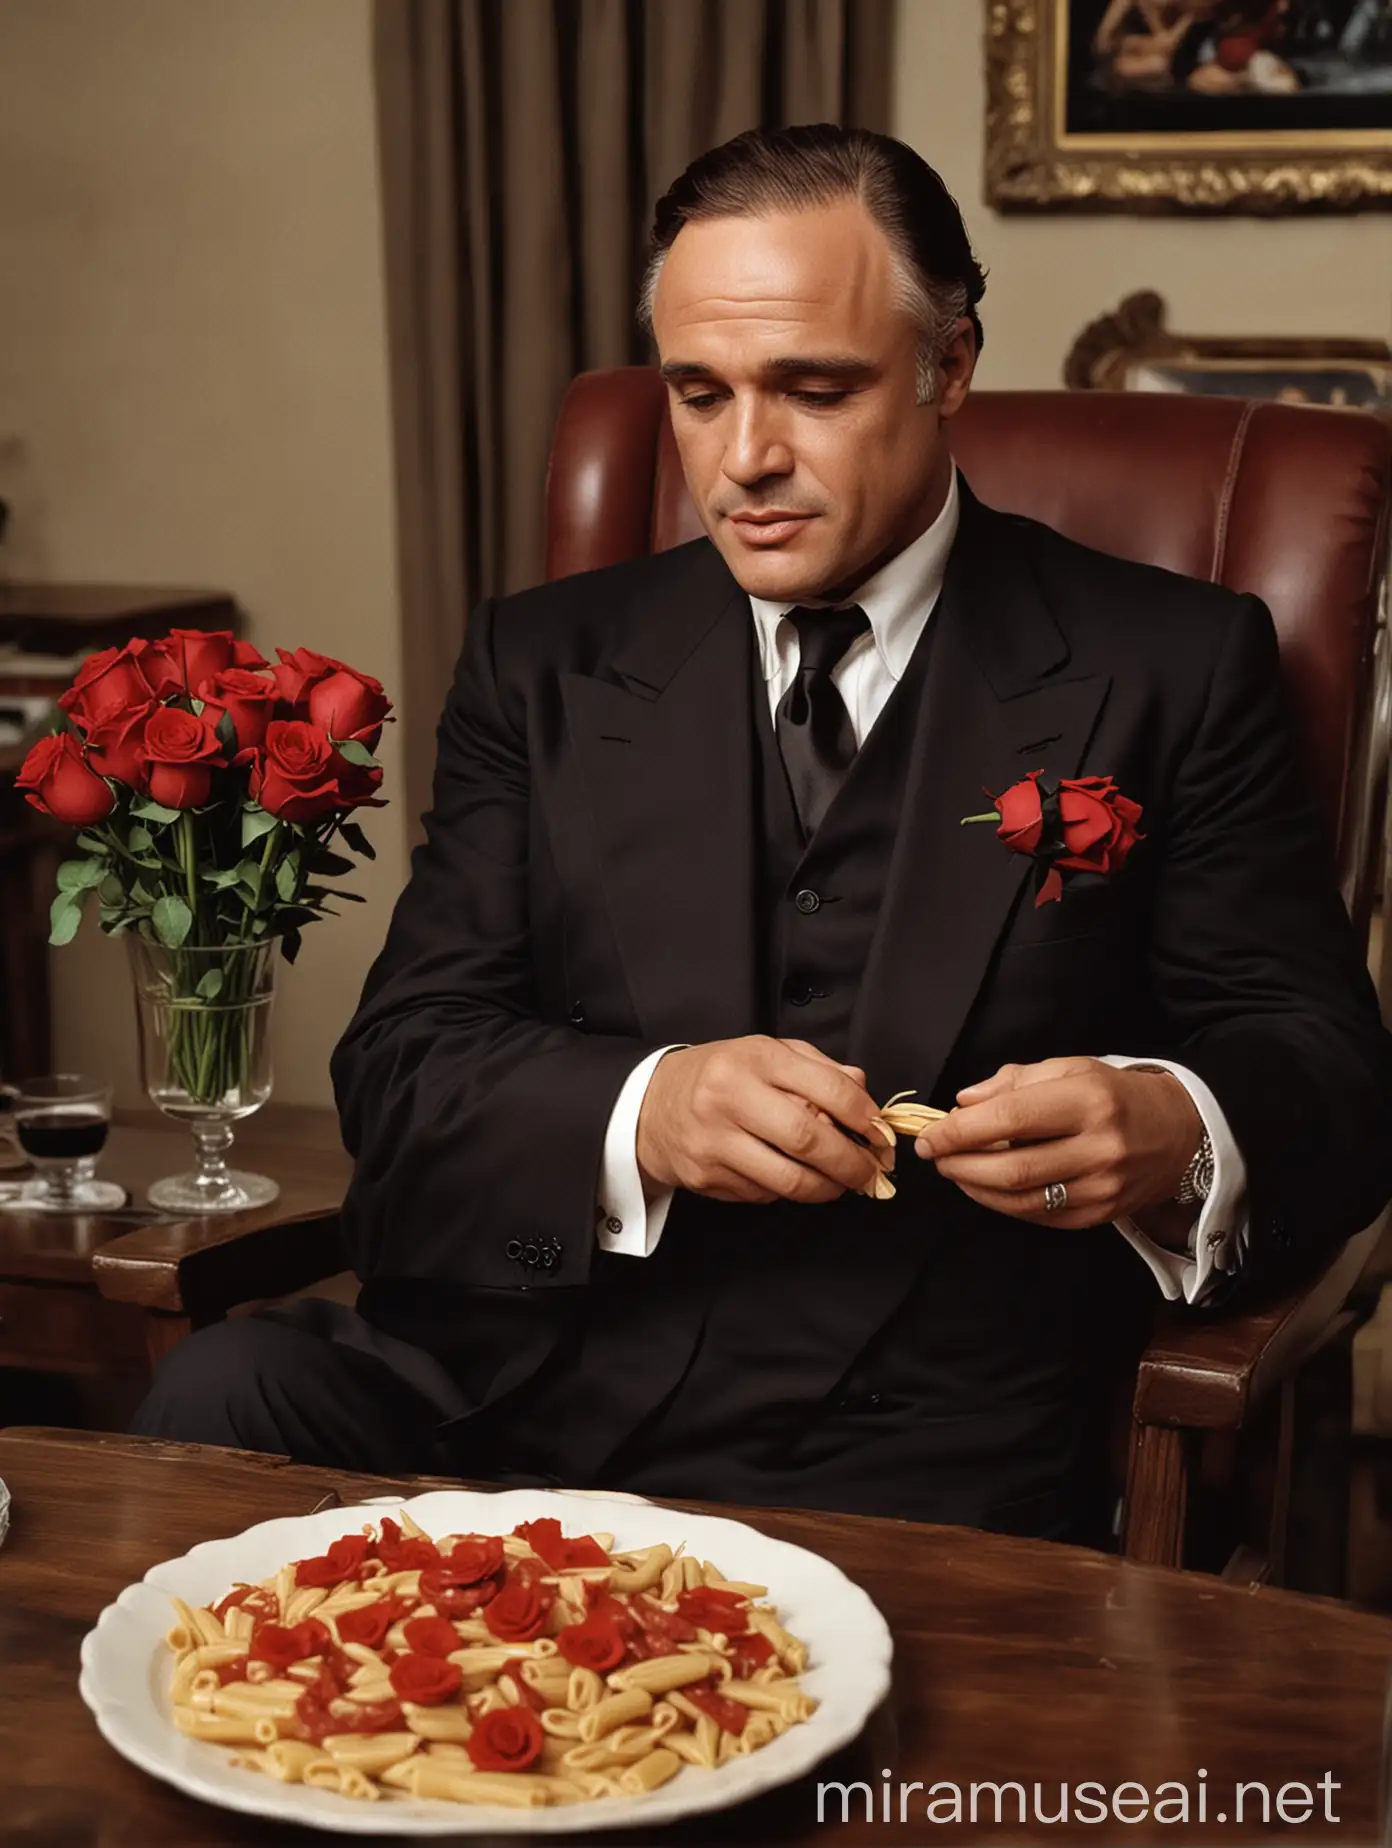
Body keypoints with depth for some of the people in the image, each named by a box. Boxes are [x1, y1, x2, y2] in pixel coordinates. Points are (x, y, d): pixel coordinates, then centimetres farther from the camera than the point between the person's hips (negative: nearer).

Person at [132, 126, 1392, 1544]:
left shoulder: (1170, 668, 7)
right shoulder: (544, 665, 13)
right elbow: (399, 1068, 6)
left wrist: (1171, 1134, -19)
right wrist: (640, 1115, -17)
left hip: (922, 1454, -2)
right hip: (522, 1384, 3)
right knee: (218, 1399, -26)